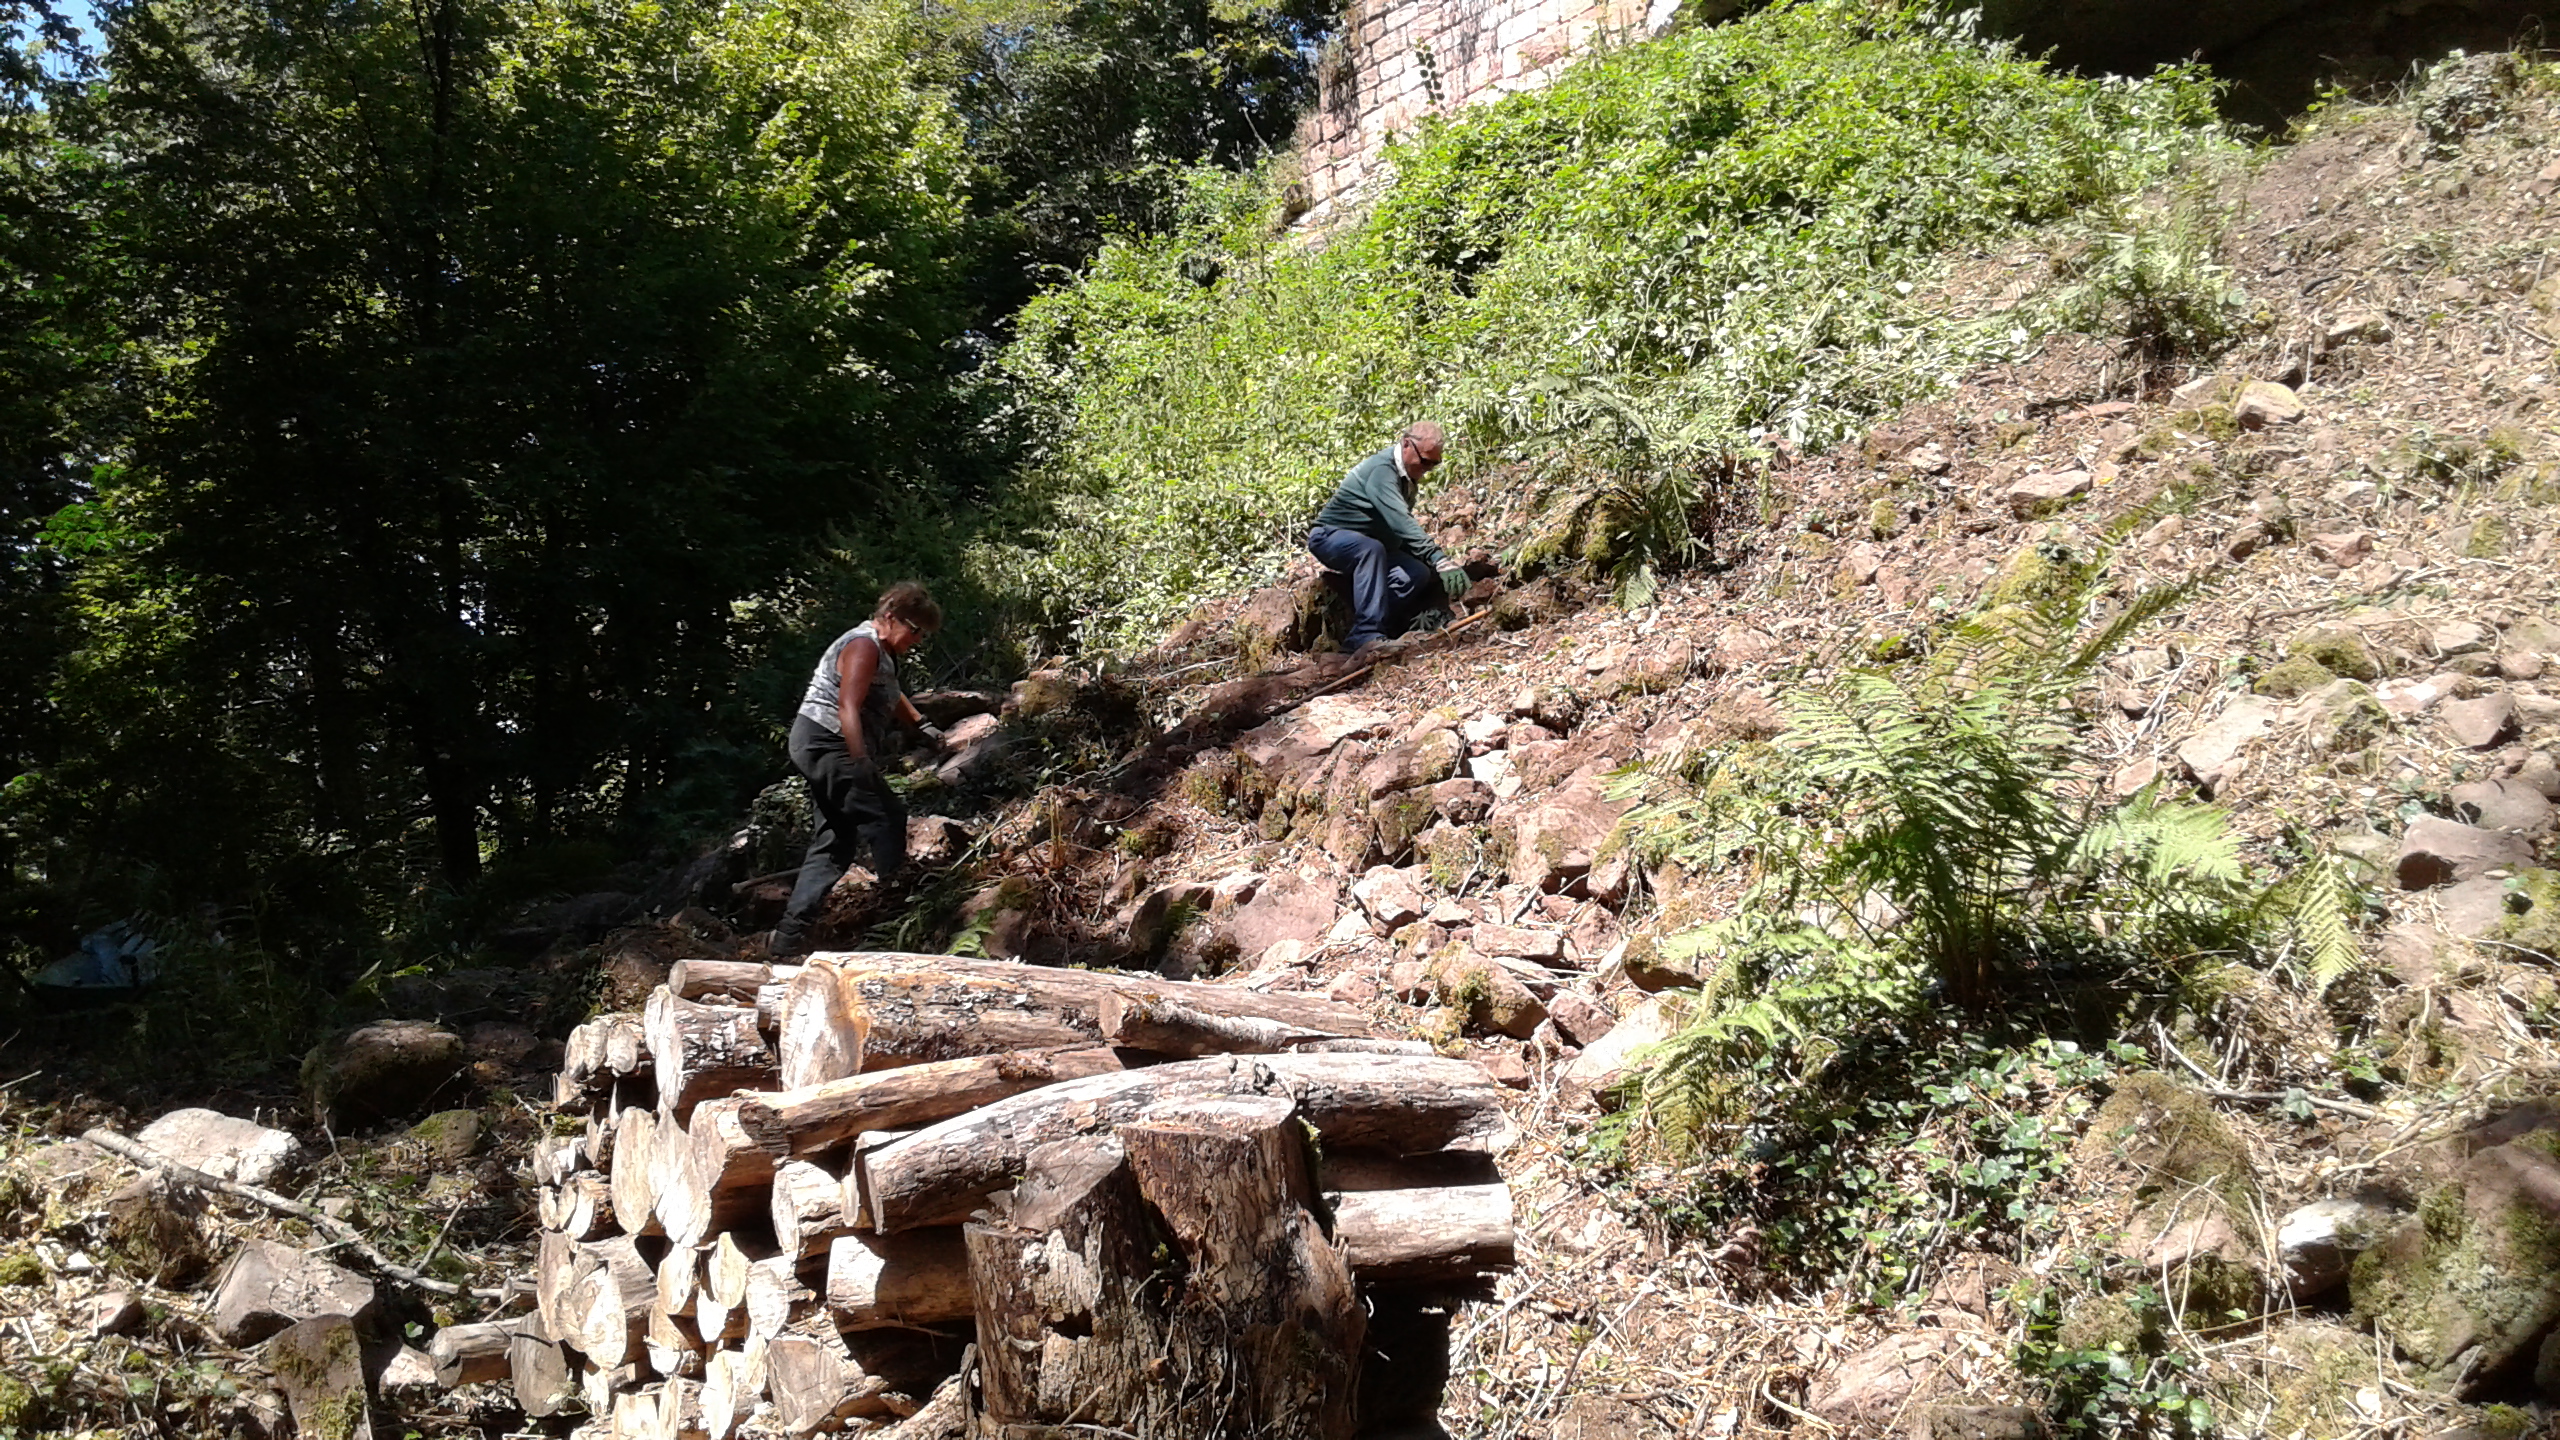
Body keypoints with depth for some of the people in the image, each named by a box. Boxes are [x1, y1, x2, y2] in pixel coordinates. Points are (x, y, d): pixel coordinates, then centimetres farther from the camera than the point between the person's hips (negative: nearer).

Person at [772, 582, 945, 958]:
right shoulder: (863, 646, -13)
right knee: (887, 819, -13)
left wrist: (922, 726, 24)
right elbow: (848, 708, -24)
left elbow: (891, 696, 38)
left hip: (826, 750, 11)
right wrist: (861, 763, -32)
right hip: (827, 743, -11)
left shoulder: (882, 652, 20)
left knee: (836, 843, 8)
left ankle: (790, 936, 6)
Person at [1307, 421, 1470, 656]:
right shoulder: (1381, 469, -24)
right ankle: (1368, 634, -43)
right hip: (1330, 537, -9)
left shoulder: (1407, 476, 7)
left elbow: (1404, 529, 17)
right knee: (1371, 549, -41)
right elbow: (1400, 522, -37)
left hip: (1369, 544, 9)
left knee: (1418, 573, -15)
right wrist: (1440, 560, -45)